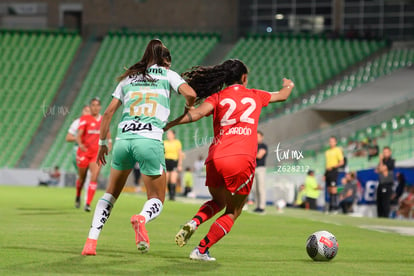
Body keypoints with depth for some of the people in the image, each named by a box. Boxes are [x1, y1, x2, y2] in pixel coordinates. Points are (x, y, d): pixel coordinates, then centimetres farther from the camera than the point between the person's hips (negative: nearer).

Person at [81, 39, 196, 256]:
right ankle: (142, 218, -28)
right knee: (156, 201, 7)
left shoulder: (128, 78, 22)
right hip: (150, 140, -3)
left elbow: (108, 113, 18)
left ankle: (91, 241, 4)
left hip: (123, 139, 3)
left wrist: (103, 143, 25)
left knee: (110, 194, 20)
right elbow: (190, 94, -3)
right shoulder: (168, 75, 13)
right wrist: (188, 110, 18)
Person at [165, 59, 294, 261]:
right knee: (232, 213, 12)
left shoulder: (218, 97, 12)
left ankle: (193, 223, -1)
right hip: (242, 160, -2)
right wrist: (288, 86, 61)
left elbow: (196, 113, -7)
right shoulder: (255, 96, 18)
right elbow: (282, 96, 38)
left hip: (215, 159, 2)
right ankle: (201, 250, -2)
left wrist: (167, 125, -4)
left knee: (218, 202, 27)